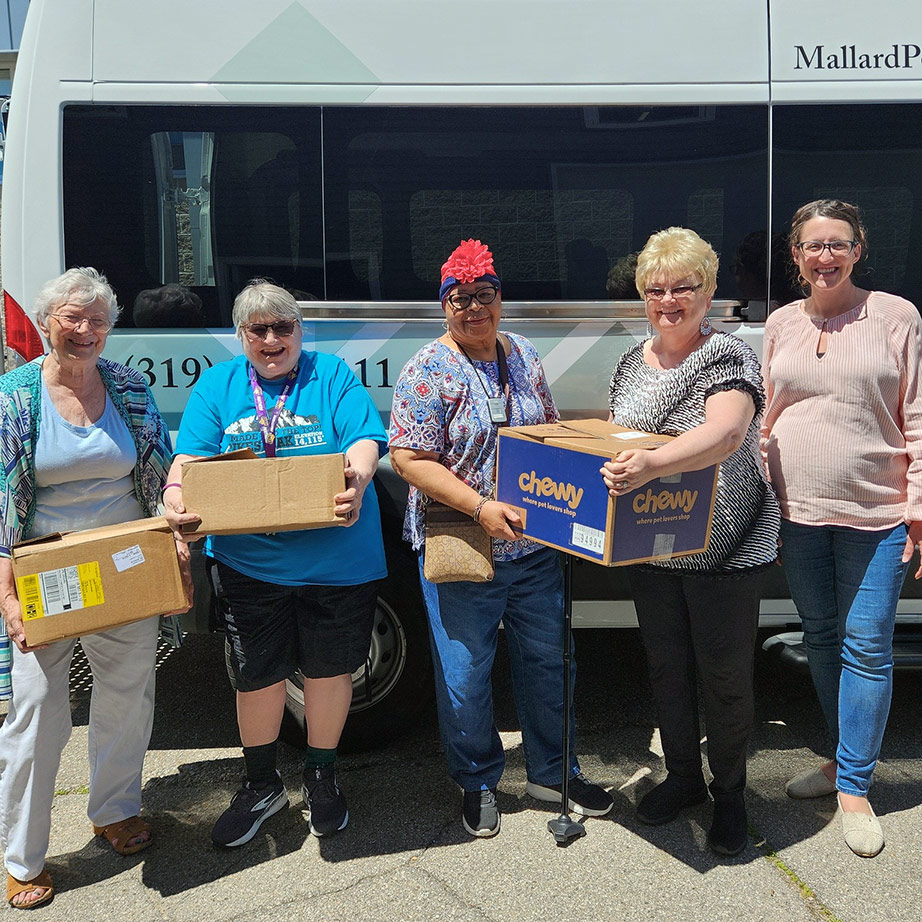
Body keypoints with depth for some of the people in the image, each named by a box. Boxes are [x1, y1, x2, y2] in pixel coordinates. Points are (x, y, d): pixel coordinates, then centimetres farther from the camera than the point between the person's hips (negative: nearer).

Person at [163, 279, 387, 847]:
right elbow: (191, 457, -2)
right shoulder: (218, 384, 8)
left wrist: (357, 479, -32)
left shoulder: (332, 375, 2)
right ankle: (262, 785, 35)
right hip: (249, 560, 1)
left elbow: (364, 442, -10)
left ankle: (322, 777, 36)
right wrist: (177, 498, -24)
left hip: (336, 559, -1)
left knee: (329, 666, 13)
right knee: (257, 672, 12)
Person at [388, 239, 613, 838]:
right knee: (465, 674, 6)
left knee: (548, 659, 15)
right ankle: (478, 783, 29)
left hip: (534, 544, 6)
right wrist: (481, 507, -23)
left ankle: (552, 771, 34)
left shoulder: (524, 357, 8)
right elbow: (409, 458, -16)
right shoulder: (428, 371, -10)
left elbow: (551, 429, 18)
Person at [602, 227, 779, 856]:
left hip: (725, 549, -6)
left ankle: (730, 794, 29)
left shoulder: (729, 357, -13)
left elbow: (725, 433, -33)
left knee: (724, 676, 7)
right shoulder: (634, 361, 8)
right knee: (666, 667, 17)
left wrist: (650, 464, -47)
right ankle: (683, 777, 38)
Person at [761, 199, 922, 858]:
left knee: (868, 648, 1)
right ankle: (846, 758, 33)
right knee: (821, 638, 14)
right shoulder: (781, 325, 8)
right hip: (797, 513, 4)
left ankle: (854, 788, 14)